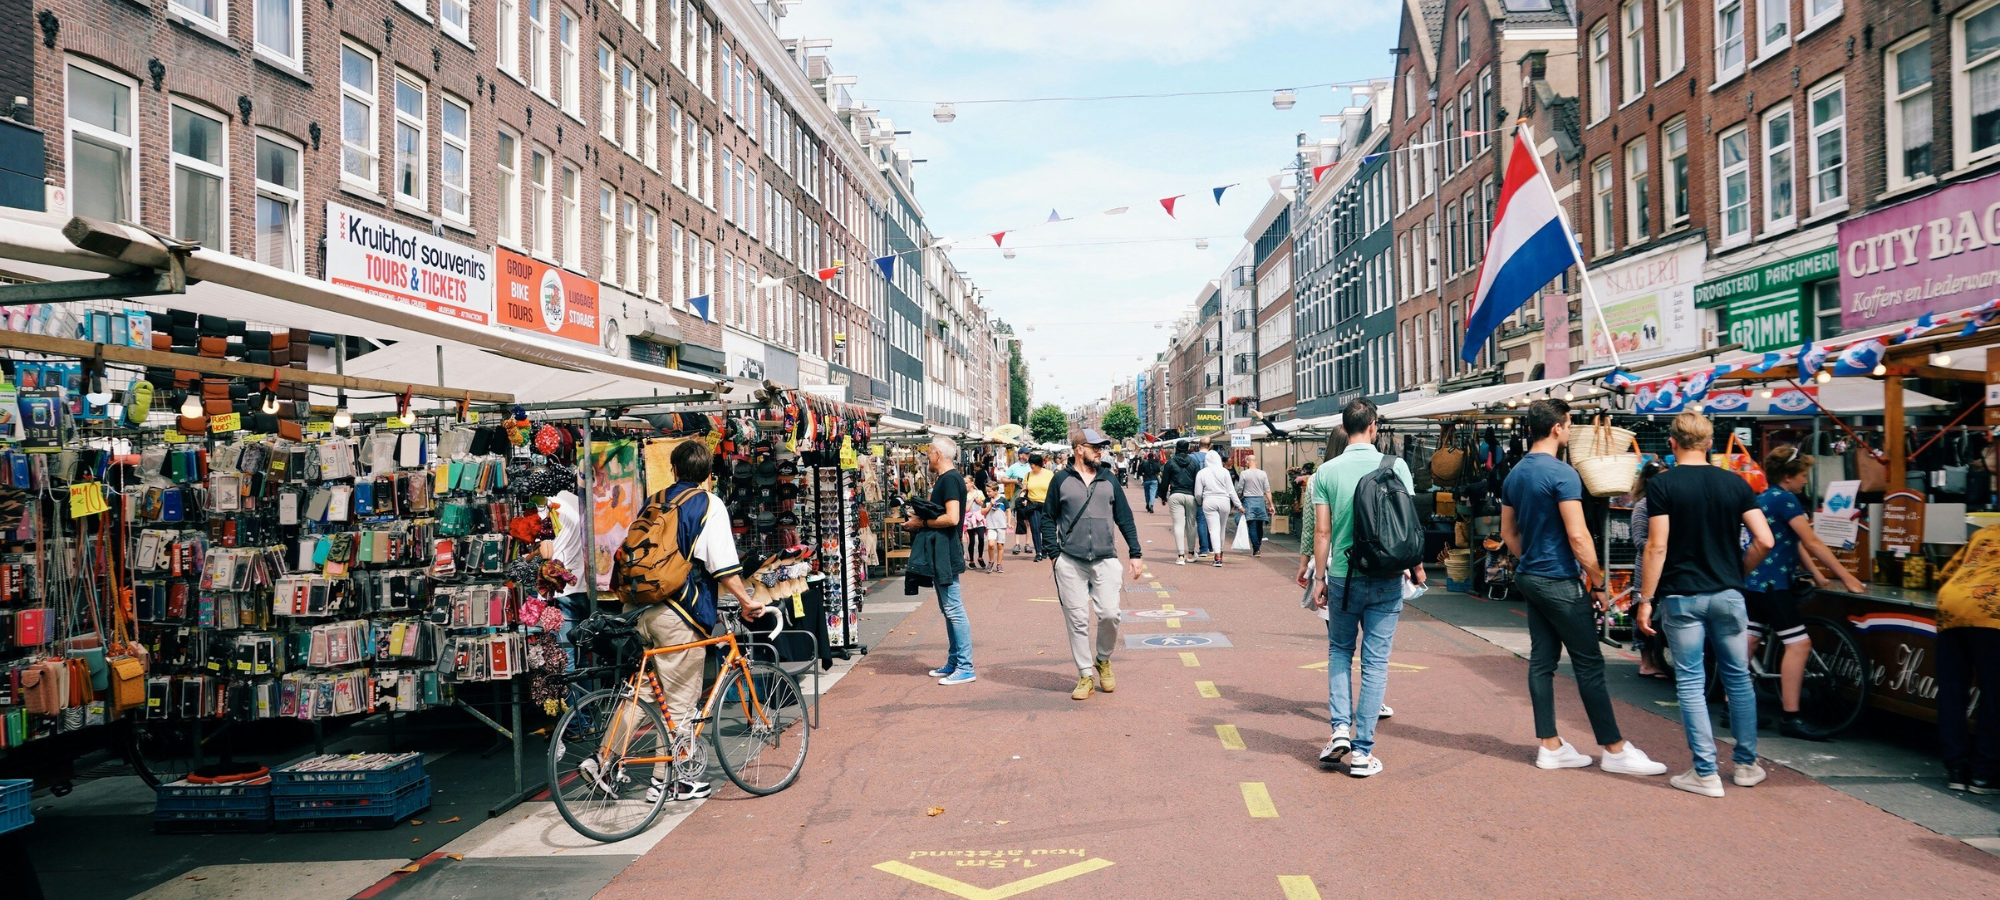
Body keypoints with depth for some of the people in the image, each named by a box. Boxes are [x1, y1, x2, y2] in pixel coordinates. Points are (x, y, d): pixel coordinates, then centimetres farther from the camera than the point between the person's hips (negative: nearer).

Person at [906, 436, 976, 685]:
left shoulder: (949, 479, -15)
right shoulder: (943, 479, 17)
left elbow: (951, 518, -24)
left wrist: (922, 523, -14)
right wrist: (919, 518, 12)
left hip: (947, 554, -11)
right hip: (939, 554, 11)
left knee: (954, 609, -8)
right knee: (948, 610, 14)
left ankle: (965, 668, -6)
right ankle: (953, 663, 22)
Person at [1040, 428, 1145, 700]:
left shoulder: (1108, 480, 11)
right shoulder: (1061, 480, 4)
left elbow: (1124, 518, 15)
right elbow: (1049, 519, 7)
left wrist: (1134, 553, 10)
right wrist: (1053, 554, -2)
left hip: (1105, 560, 1)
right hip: (1070, 563, -1)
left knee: (1109, 614, -10)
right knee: (1077, 620, 1)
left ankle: (1103, 660, 17)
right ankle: (1086, 675, 12)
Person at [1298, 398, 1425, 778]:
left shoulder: (1327, 471, -4)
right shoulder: (1396, 467, -5)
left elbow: (1322, 531, -3)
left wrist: (1319, 577, 5)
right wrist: (1417, 567, 13)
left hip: (1343, 576, 1)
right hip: (1386, 577, 0)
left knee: (1339, 651, 20)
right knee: (1376, 661, 5)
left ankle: (1340, 728, 6)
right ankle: (1362, 752, 8)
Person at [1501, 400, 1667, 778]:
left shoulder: (1514, 475, 10)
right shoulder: (1562, 474, -16)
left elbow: (1508, 532, 16)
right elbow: (1578, 537, -19)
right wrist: (1599, 583, -10)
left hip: (1530, 578, 9)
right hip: (1560, 582, -8)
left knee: (1542, 661, 9)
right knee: (1589, 664, -1)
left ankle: (1550, 746, 14)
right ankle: (1615, 749, 6)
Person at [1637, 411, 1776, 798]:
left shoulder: (1662, 485, -8)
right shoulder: (1734, 483, 3)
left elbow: (1657, 547, -12)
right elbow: (1764, 540, -2)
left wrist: (1646, 598, -7)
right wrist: (1739, 572, 15)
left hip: (1681, 595, -3)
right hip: (1727, 594, 3)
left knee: (1690, 682, 3)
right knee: (1738, 677, 16)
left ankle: (1705, 773, 4)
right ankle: (1746, 764, 23)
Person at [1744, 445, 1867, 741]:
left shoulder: (1765, 498, 17)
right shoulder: (1784, 499, -12)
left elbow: (1795, 542, 18)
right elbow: (1812, 543, -13)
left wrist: (1816, 574, 15)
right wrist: (1846, 576, -9)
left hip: (1753, 581, 11)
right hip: (1772, 583, -11)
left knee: (1749, 642, 13)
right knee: (1799, 643, -10)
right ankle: (1790, 718, -10)